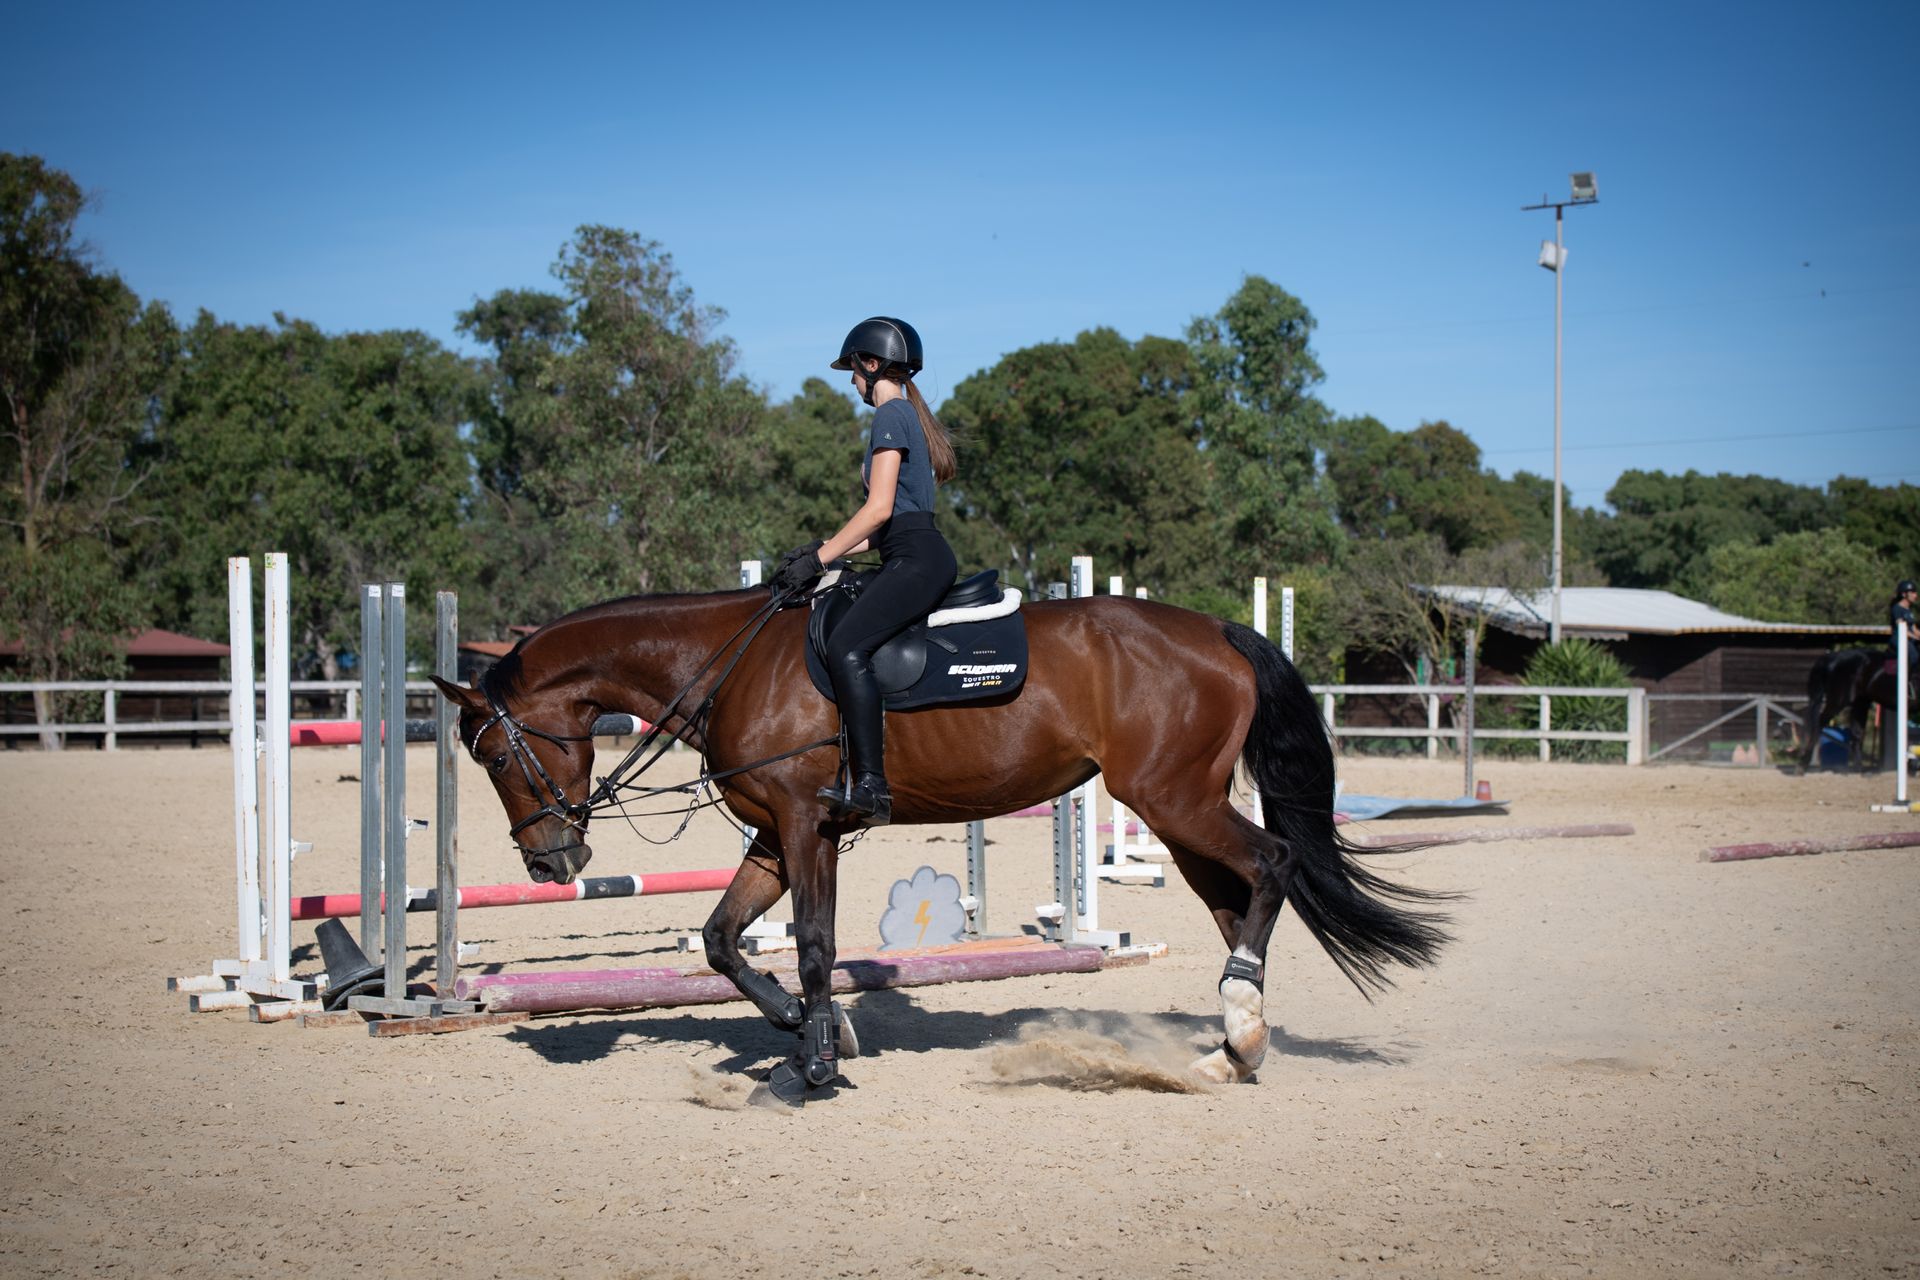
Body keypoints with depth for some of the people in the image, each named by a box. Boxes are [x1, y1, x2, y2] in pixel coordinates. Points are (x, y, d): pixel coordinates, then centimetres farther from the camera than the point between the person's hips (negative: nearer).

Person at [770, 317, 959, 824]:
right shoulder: (910, 416, 23)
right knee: (823, 633, 13)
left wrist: (819, 558, -10)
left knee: (845, 647, -26)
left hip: (917, 561, -11)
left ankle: (870, 786, -33)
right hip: (917, 558, 11)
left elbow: (879, 508, -15)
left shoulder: (891, 415, -7)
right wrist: (824, 549, 16)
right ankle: (849, 772, 7)